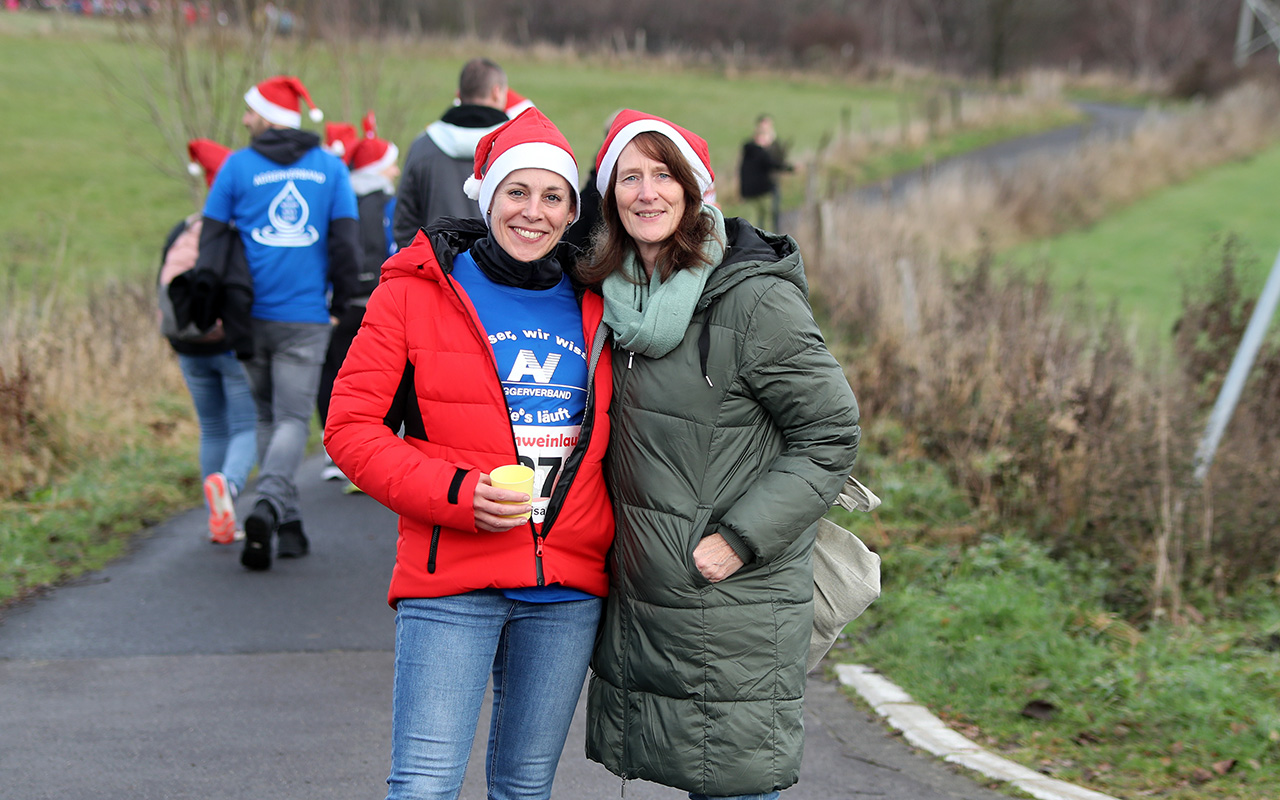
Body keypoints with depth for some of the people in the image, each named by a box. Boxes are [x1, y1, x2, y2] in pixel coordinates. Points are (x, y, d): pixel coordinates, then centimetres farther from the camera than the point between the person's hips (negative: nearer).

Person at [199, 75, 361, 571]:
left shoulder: (238, 166, 1)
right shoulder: (330, 168, 4)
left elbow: (211, 238, 2)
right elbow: (345, 243, 1)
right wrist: (339, 305, 12)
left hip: (250, 314, 1)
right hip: (305, 317, -1)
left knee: (266, 416, 15)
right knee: (293, 418, -1)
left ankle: (289, 523, 14)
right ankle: (269, 506, -25)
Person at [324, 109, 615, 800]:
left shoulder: (591, 307, 12)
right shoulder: (417, 290, 0)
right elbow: (349, 427, -4)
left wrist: (613, 550, 9)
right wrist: (455, 494, -16)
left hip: (568, 589, 4)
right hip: (451, 581, -4)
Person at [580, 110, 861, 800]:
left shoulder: (755, 299, -14)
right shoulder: (621, 291, 9)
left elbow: (830, 435, -12)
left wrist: (739, 540, -16)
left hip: (734, 609, -7)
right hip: (640, 599, 7)